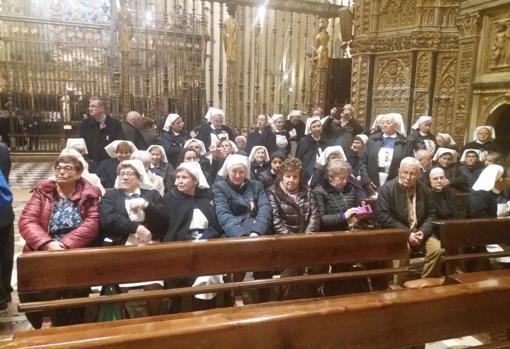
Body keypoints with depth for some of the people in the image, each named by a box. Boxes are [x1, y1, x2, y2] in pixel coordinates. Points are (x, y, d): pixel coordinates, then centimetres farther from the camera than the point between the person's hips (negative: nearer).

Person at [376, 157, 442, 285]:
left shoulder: (424, 189, 7)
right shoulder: (387, 189, -9)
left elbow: (431, 215, 9)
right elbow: (383, 217, -16)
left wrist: (423, 232, -11)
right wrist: (407, 233, -19)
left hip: (419, 232, 5)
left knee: (437, 248, -20)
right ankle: (399, 286, -15)